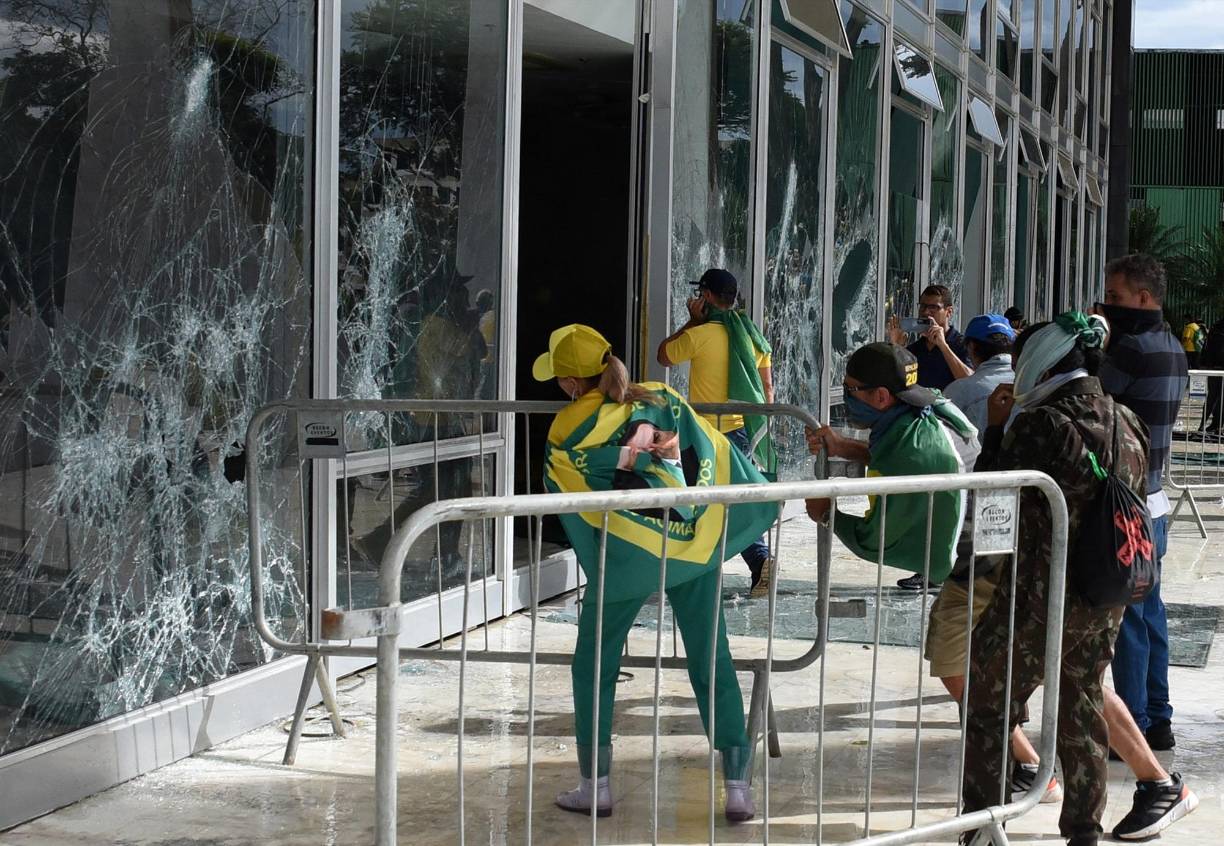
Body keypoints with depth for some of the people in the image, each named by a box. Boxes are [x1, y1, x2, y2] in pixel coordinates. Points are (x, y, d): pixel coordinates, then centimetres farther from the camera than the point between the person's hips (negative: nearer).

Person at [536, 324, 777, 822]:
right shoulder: (662, 399, 1)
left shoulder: (566, 433, -5)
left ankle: (595, 786, 17)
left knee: (595, 667, 15)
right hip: (696, 547, 3)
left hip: (626, 556, -3)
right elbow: (717, 454, 3)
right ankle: (738, 789, 7)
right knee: (713, 664, 8)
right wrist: (763, 503, 10)